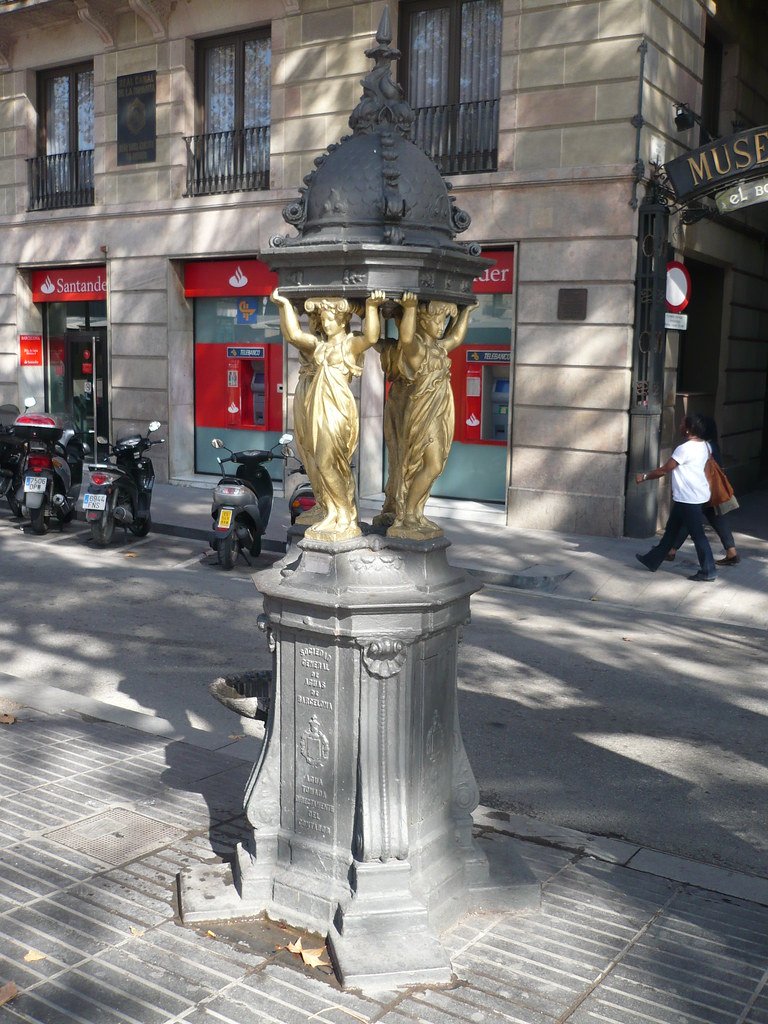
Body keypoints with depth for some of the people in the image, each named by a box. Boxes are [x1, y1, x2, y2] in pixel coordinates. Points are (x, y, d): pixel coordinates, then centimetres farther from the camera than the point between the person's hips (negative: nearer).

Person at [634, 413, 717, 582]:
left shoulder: (685, 449, -21)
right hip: (686, 497, 10)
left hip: (689, 498, -10)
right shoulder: (704, 446, 6)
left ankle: (708, 572, 3)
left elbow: (664, 470, -14)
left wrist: (644, 477, -1)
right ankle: (653, 560, 28)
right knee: (671, 529, 17)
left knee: (697, 534, -3)